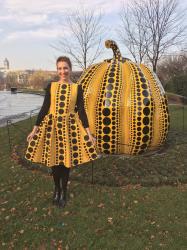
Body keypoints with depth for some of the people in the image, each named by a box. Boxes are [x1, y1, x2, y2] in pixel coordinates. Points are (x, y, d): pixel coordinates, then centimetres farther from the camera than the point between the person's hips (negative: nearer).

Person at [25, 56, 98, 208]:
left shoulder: (77, 88, 0)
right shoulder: (51, 86, 2)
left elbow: (81, 111, 0)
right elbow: (44, 108, 3)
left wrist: (89, 133, -4)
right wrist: (35, 129, 1)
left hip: (69, 126, -1)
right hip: (52, 126, 1)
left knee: (66, 159, 5)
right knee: (53, 159, 9)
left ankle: (64, 191, 26)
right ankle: (57, 188, 33)